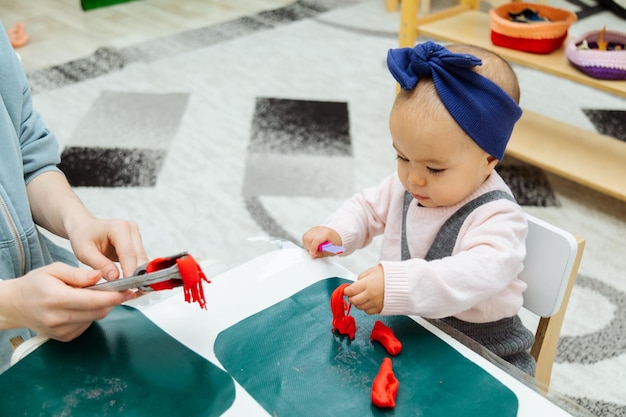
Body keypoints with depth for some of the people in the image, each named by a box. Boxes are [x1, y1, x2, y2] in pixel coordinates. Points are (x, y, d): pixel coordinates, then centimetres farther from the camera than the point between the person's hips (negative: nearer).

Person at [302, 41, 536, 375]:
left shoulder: (496, 218, -23)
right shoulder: (404, 187, 0)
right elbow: (369, 207, 17)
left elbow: (482, 272, -41)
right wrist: (336, 232, -4)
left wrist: (398, 285, -52)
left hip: (481, 352, -5)